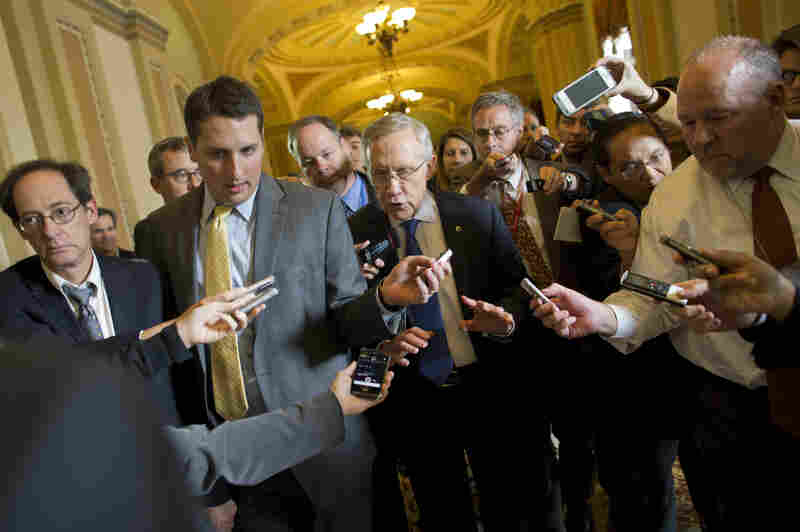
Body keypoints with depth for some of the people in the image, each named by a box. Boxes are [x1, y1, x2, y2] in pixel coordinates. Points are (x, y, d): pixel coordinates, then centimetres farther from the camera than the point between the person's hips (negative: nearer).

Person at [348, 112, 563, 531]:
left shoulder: (479, 216, -5)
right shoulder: (355, 232, -6)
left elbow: (518, 289, 2)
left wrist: (504, 318, -20)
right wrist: (381, 344, -21)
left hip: (490, 389, 0)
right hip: (411, 401, 0)